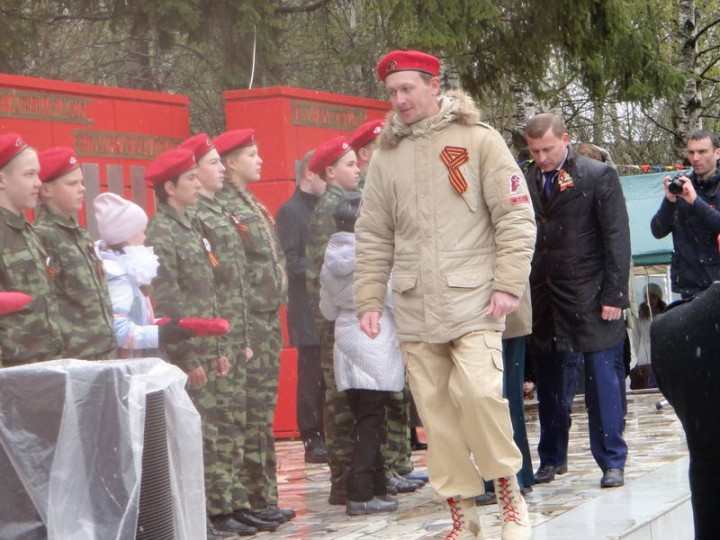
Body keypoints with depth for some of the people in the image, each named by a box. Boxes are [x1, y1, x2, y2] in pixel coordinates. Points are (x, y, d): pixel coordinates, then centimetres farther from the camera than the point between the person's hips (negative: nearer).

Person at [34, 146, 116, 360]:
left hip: (104, 354, 9)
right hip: (72, 359, -9)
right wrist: (62, 358, -20)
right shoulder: (44, 238, -12)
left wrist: (108, 348, 17)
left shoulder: (82, 236, 15)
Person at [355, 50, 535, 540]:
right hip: (415, 310, 4)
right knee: (436, 412, 2)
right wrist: (369, 300, 6)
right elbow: (374, 237, 14)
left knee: (479, 393, -19)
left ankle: (509, 491, 2)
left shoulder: (478, 140, 1)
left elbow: (516, 217, -3)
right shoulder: (386, 155, 13)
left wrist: (509, 285, -10)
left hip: (473, 300, -4)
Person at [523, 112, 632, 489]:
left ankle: (612, 461, 5)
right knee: (550, 383, 9)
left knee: (602, 380, -2)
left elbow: (617, 239, -4)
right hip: (543, 299, 4)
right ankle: (552, 458, 20)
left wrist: (614, 296, -9)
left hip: (589, 298, -3)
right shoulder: (525, 181, 8)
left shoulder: (598, 176, -2)